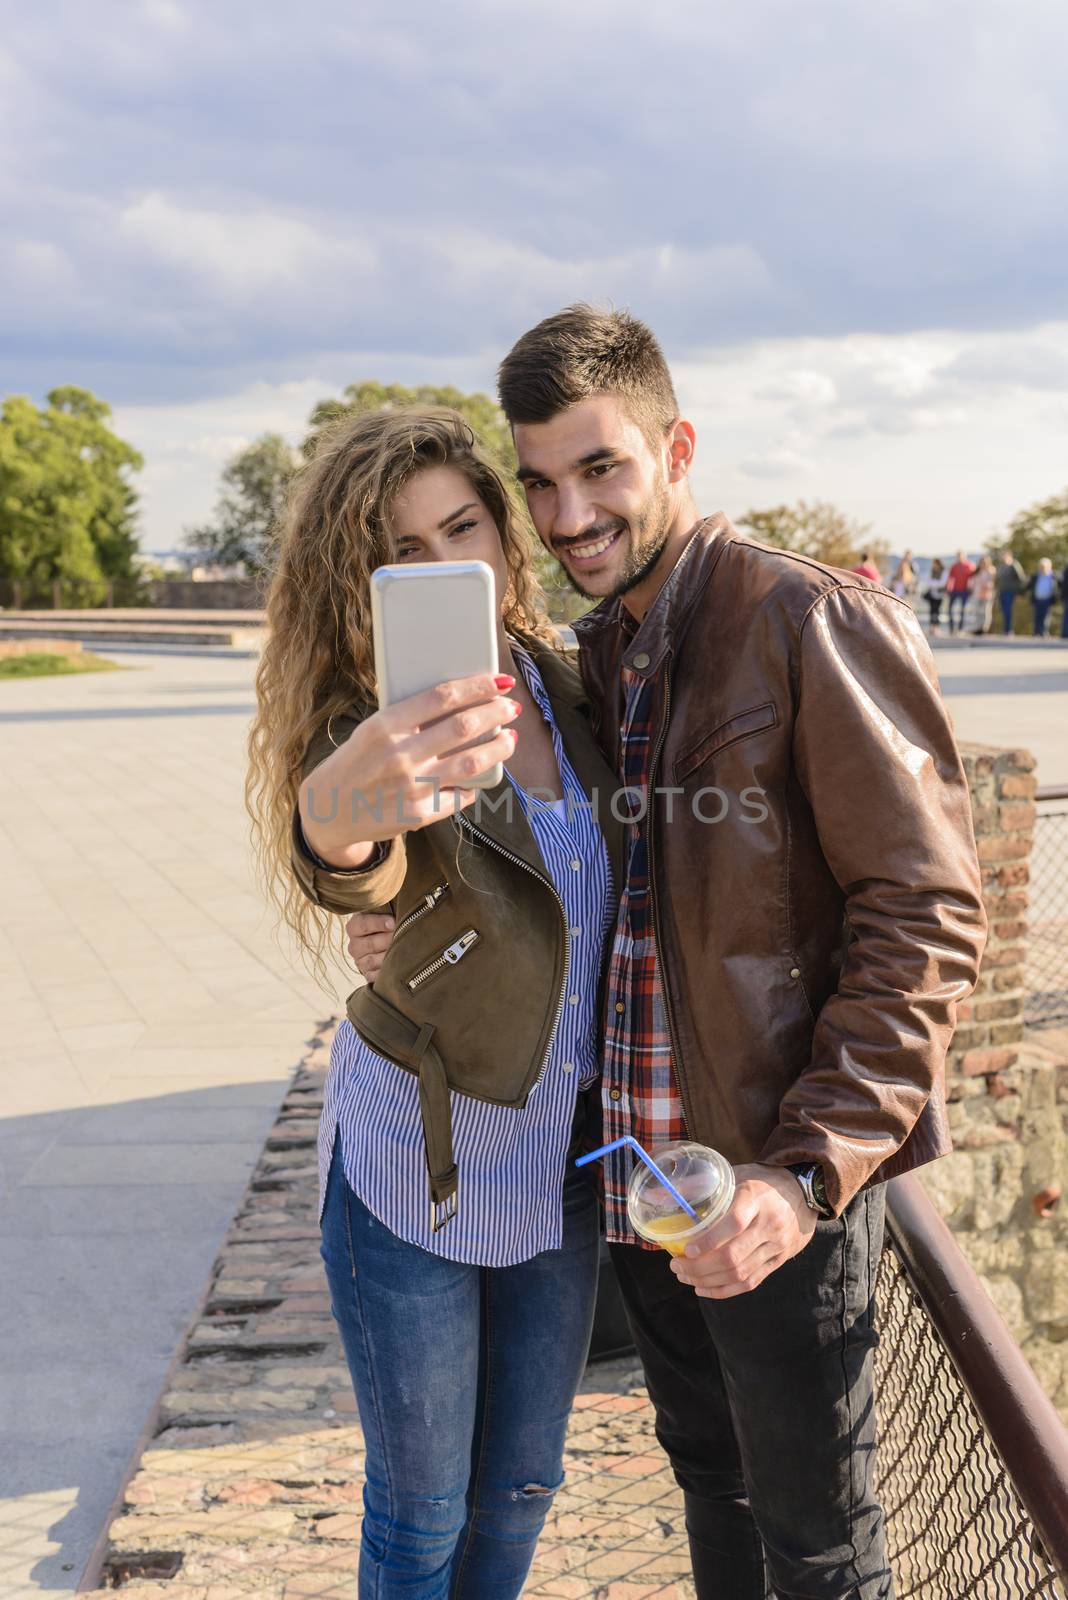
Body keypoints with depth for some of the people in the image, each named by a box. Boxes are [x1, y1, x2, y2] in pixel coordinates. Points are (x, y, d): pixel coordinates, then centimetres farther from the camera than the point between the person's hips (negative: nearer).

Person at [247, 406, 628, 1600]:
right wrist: (339, 812, -67)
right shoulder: (370, 725, -18)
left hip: (565, 1163, 4)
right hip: (415, 1167, -4)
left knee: (522, 1484, 21)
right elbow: (352, 874, -42)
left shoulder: (569, 688, -5)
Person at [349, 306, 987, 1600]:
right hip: (636, 1162, 7)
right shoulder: (591, 656, 9)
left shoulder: (817, 625, -16)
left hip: (779, 1172, -7)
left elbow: (926, 917, -18)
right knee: (709, 1479, 24)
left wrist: (810, 1169, -24)